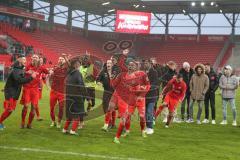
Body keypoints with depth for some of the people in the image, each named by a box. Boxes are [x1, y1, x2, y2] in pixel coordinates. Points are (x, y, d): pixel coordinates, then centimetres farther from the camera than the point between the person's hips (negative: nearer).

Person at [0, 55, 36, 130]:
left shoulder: (22, 70, 9)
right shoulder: (15, 70, -20)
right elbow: (19, 80, -32)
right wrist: (31, 77, -33)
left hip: (15, 93, 9)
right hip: (10, 92, -9)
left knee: (11, 109, 10)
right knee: (9, 109, -10)